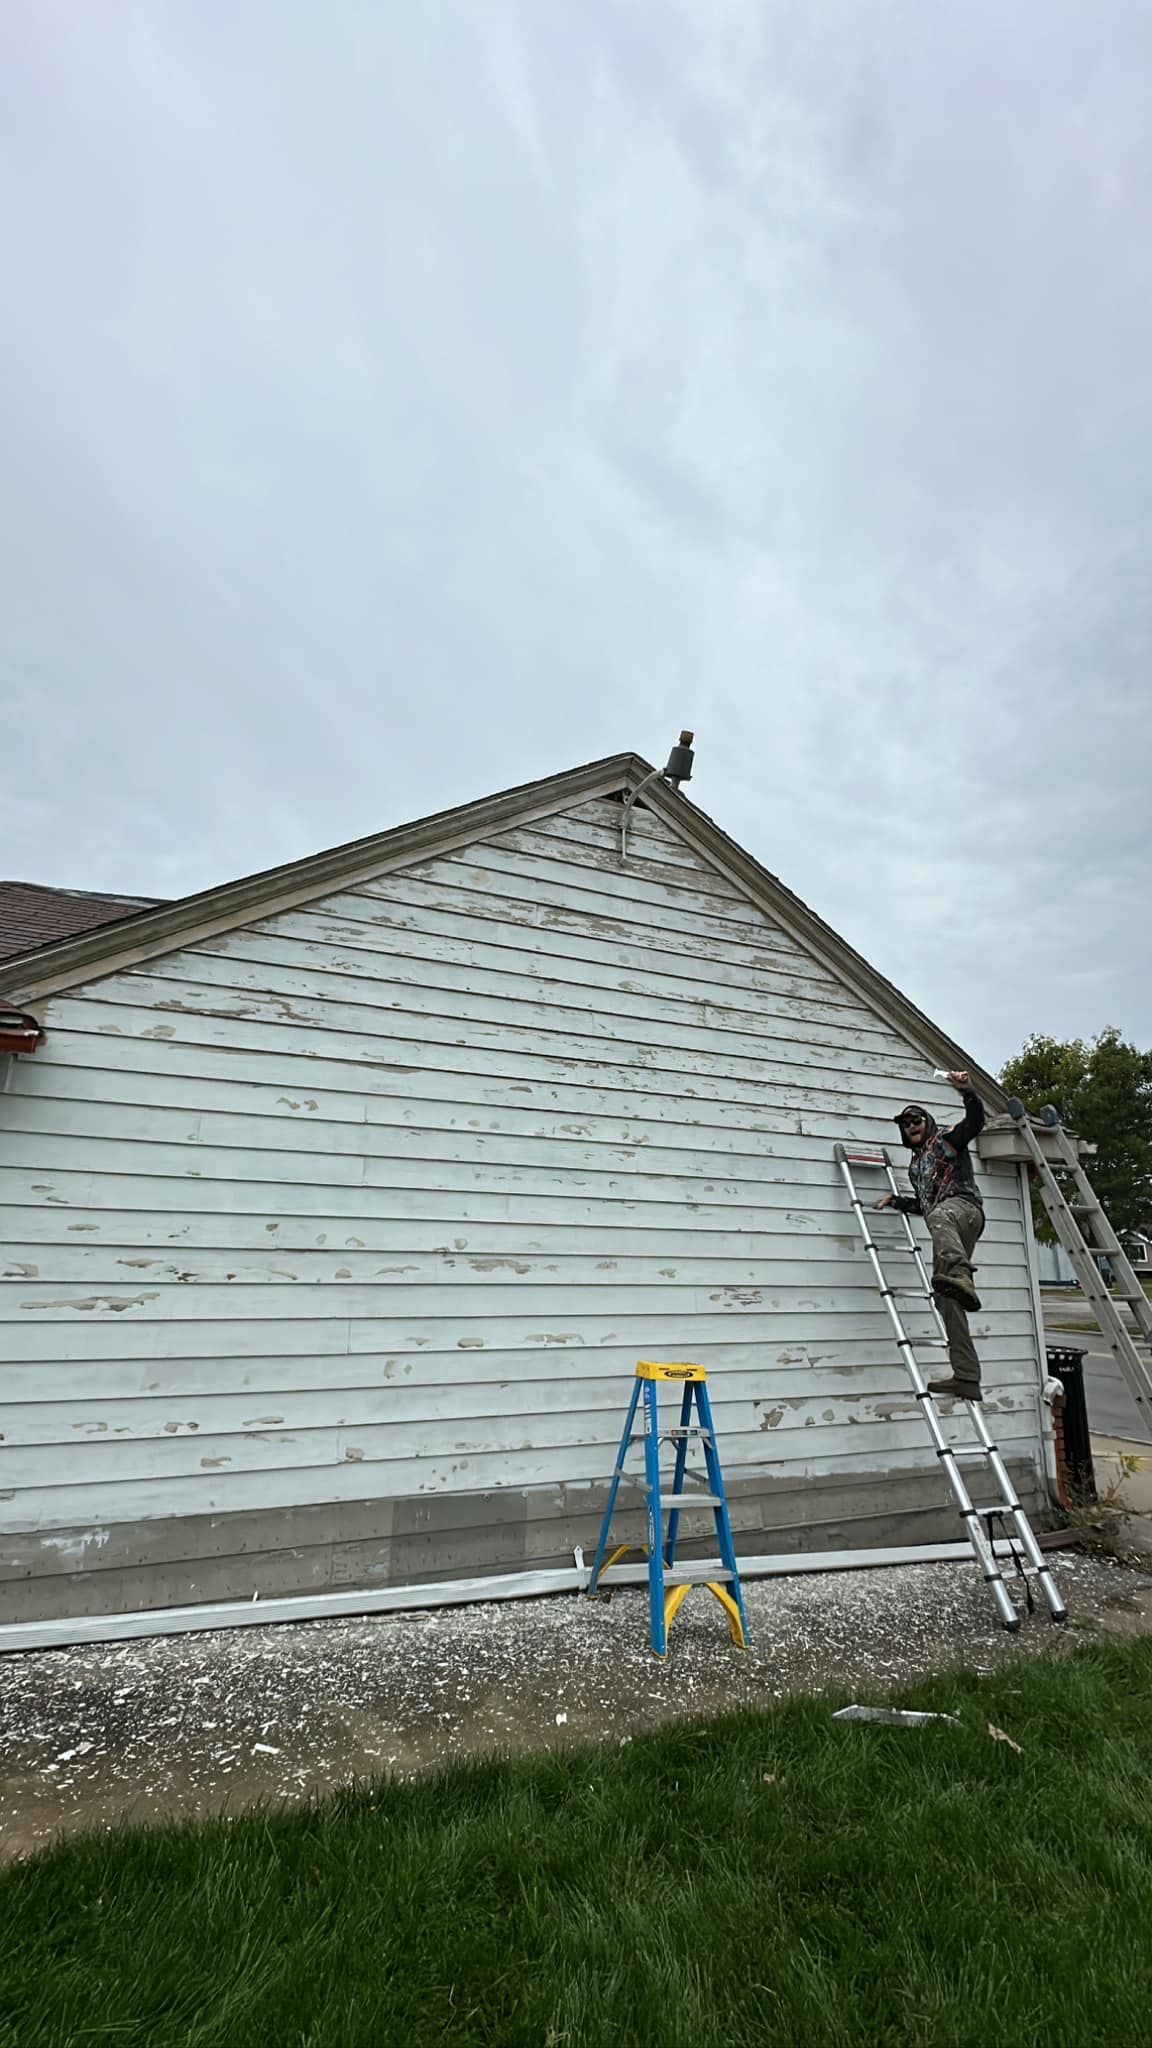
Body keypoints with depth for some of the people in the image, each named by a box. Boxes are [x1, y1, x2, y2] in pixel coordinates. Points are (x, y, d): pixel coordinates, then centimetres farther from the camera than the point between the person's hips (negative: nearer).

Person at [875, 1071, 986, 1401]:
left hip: (962, 1206, -7)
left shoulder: (946, 1139, 14)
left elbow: (975, 1122, -6)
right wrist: (895, 1200, 31)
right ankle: (966, 1378, -2)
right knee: (947, 1300, -2)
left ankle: (960, 1277, -70)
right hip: (945, 1226, 7)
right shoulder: (915, 1164, 33)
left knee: (939, 1216, -44)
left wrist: (968, 1092, -21)